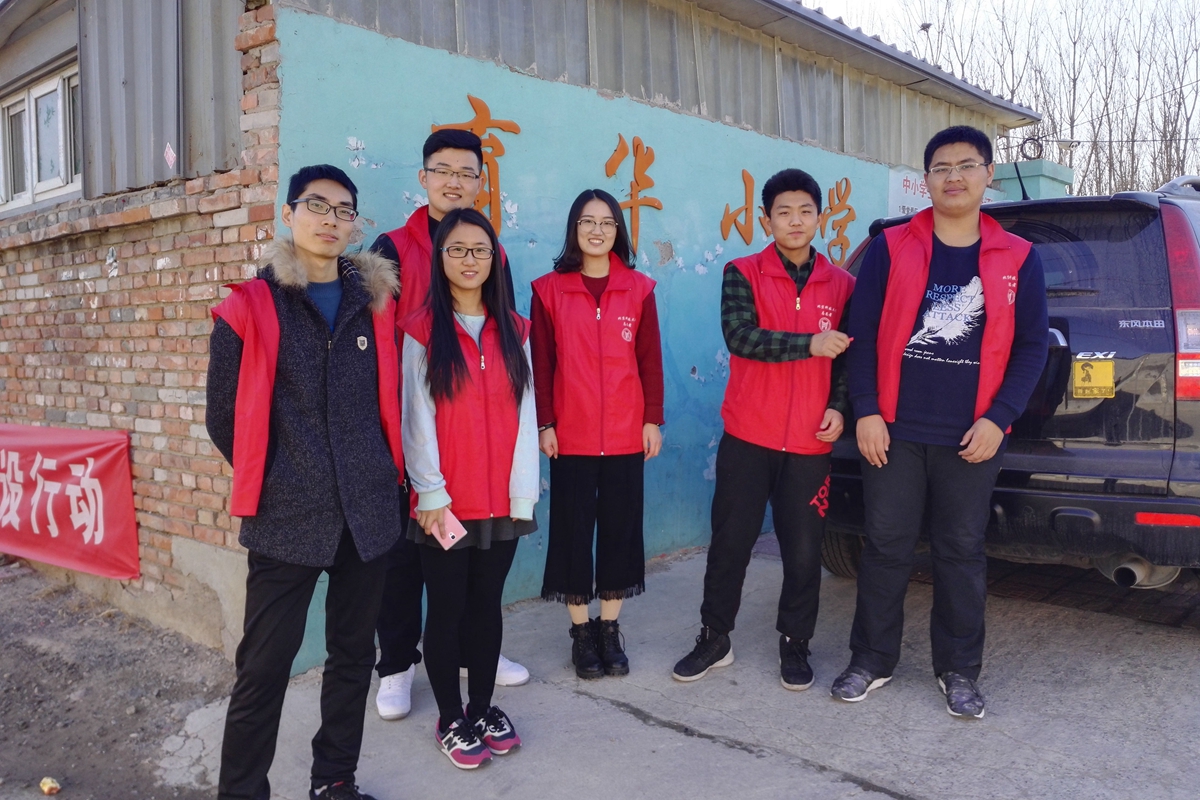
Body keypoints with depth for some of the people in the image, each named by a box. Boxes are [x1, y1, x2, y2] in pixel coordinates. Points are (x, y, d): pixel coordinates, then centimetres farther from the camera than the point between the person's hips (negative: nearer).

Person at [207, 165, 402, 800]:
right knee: (264, 668, 2)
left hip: (368, 511, 4)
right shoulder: (248, 308, -1)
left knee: (353, 656, 14)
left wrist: (381, 474, 10)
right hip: (286, 517, -3)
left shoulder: (377, 304, 8)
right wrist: (271, 478, 9)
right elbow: (224, 418, 4)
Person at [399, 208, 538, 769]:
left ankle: (484, 708, 29)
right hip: (445, 502, -3)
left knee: (487, 605, 14)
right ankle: (450, 719, 23)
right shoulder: (422, 330, -2)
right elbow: (416, 420, -6)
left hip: (501, 500, 3)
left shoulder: (514, 331, 7)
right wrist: (431, 494, -11)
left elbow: (524, 415, 4)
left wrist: (523, 491, -1)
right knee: (447, 609, 8)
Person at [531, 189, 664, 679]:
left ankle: (610, 628, 23)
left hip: (626, 435, 1)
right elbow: (541, 363, 0)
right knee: (572, 530, 6)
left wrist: (653, 419, 1)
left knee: (621, 528, 8)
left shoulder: (639, 290, 5)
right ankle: (581, 630, 20)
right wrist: (543, 423, -5)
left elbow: (650, 360, 5)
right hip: (570, 436, -1)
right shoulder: (549, 289, 2)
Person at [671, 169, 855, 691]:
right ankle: (714, 639, 24)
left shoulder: (842, 285, 7)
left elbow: (848, 355, 11)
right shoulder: (742, 274, -1)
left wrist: (838, 407, -3)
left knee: (803, 550, 7)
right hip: (747, 436, -1)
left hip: (810, 443, 2)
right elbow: (740, 337, -15)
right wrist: (810, 344, -18)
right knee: (730, 542, 7)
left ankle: (795, 644, 26)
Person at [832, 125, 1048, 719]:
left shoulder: (1017, 260, 5)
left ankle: (959, 671, 25)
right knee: (886, 547, 6)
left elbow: (1032, 346, 5)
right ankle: (872, 660, 22)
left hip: (971, 437, 1)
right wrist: (866, 412, -7)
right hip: (894, 431, 0)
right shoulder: (891, 248, 2)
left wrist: (997, 419, -6)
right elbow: (862, 333, 0)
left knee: (962, 552, 9)